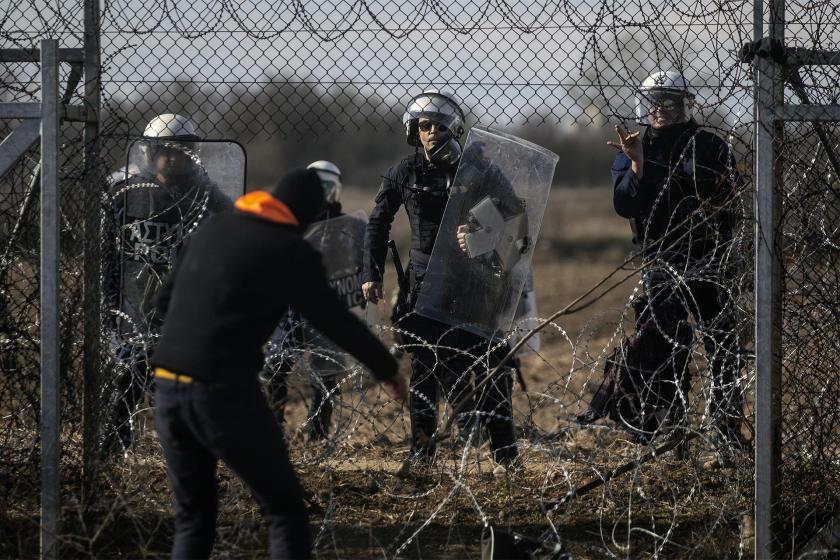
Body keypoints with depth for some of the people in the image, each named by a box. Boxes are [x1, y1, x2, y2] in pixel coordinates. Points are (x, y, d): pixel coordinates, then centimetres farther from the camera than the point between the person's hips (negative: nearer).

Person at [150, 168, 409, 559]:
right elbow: (338, 323, 3)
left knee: (193, 517, 18)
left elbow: (166, 300, 26)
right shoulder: (291, 251, -2)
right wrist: (387, 369, 18)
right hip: (225, 393, -6)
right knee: (284, 510, 7)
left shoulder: (214, 229, 16)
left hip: (168, 387, 6)